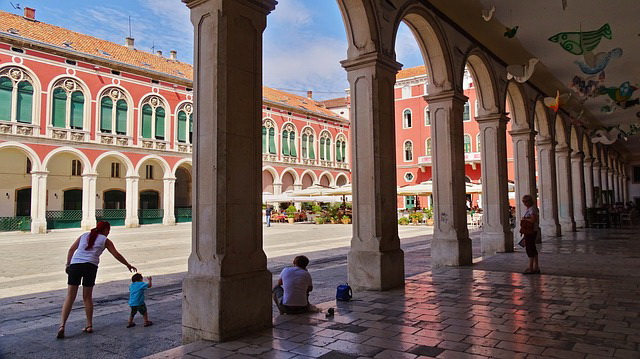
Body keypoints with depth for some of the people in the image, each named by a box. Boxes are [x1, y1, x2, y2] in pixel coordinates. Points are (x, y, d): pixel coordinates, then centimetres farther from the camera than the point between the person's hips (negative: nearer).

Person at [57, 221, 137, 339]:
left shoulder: (84, 235, 22)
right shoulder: (105, 240, 13)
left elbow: (71, 250, 17)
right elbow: (117, 255, 13)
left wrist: (68, 264, 22)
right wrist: (128, 265, 23)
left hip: (75, 264, 2)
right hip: (90, 266, -2)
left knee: (70, 297, 3)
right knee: (87, 297, 12)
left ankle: (62, 326, -9)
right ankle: (89, 326, 17)